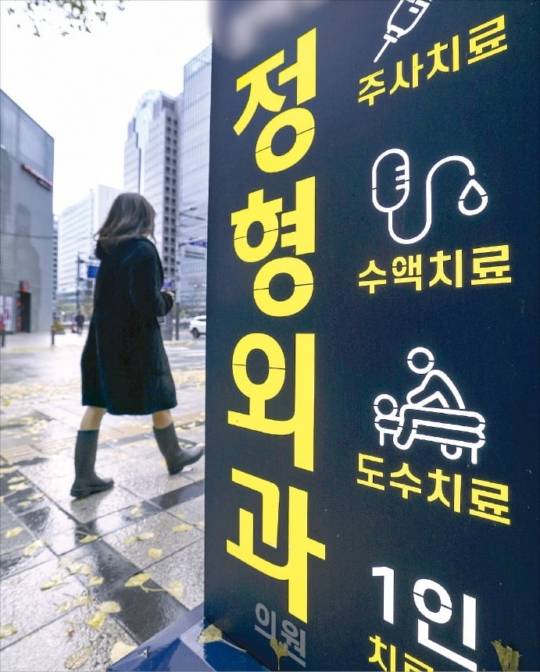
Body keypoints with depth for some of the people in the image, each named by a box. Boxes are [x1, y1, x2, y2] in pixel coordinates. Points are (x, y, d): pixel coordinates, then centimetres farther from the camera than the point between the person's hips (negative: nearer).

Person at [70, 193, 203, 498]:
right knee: (160, 401, 10)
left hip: (104, 337, 7)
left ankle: (84, 477, 16)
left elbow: (113, 295, 14)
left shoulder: (108, 249, 9)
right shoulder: (143, 249, -15)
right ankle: (175, 458, 30)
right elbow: (150, 304, -21)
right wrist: (167, 300, -1)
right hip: (136, 340, -7)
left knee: (96, 405, 8)